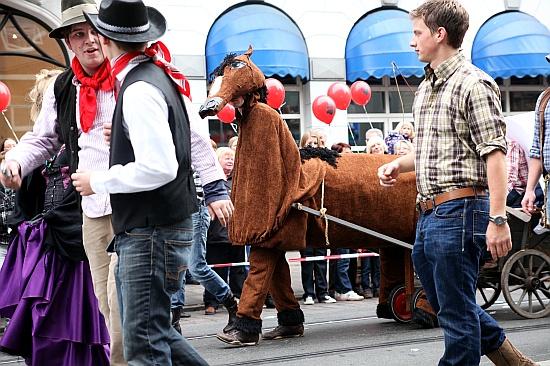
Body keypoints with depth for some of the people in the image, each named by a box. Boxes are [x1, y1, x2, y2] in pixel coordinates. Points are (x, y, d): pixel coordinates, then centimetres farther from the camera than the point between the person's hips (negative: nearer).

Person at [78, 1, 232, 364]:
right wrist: (216, 188, 27)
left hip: (152, 232, -10)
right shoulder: (162, 76, 10)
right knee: (150, 329, 19)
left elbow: (159, 168, -26)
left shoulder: (139, 91, -20)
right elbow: (197, 139, 19)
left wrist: (98, 181, -14)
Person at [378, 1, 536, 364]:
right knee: (443, 302, 18)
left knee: (456, 309, -2)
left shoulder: (473, 84, -11)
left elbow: (495, 154, -16)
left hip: (459, 209, -10)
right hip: (430, 212, 10)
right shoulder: (427, 87, 16)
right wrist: (399, 164, 9)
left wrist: (498, 219, -22)